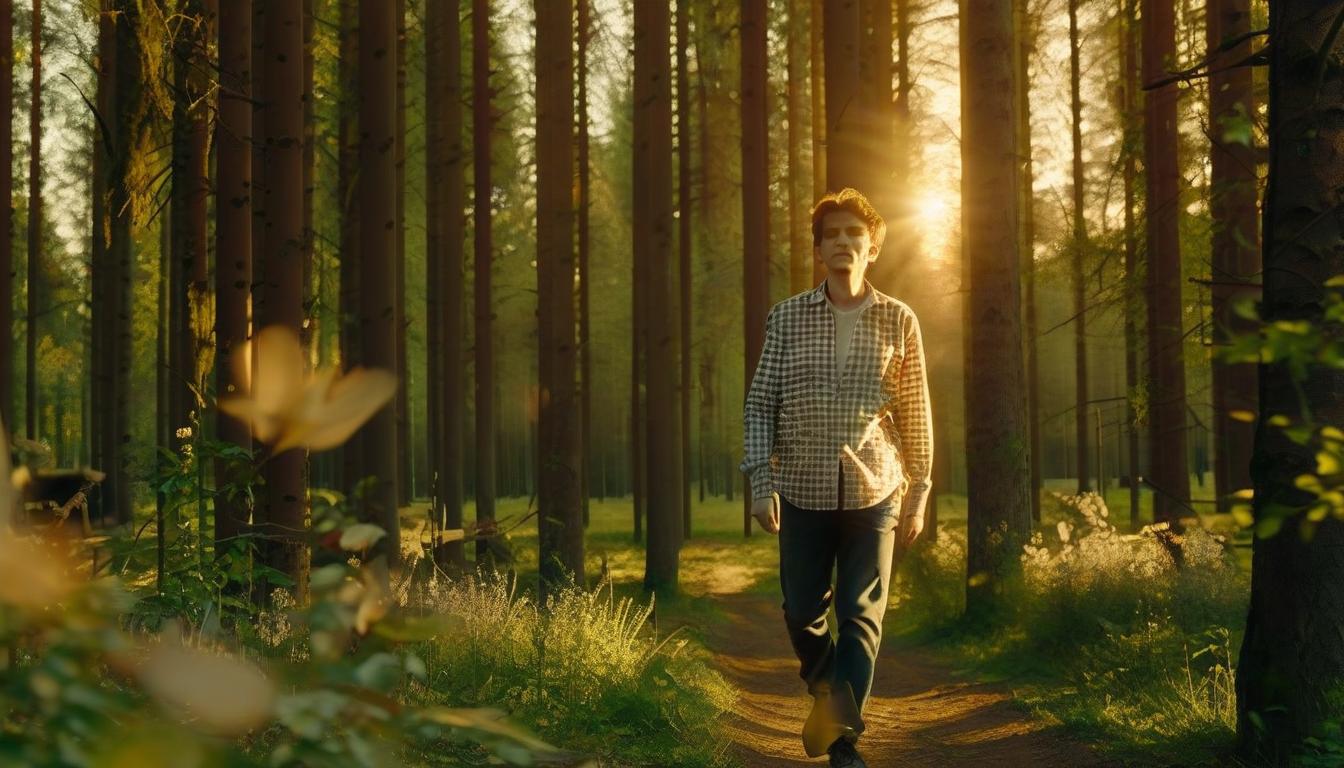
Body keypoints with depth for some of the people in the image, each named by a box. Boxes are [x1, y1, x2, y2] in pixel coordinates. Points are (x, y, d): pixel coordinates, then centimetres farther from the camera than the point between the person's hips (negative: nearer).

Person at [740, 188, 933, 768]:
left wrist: (919, 492, 6)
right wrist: (761, 480, -7)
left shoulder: (898, 321, 2)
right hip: (804, 491, 1)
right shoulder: (788, 317, 2)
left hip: (873, 492, -1)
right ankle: (826, 692, 38)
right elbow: (760, 403, 2)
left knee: (861, 619, -4)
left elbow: (915, 414, 7)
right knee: (802, 613, 10)